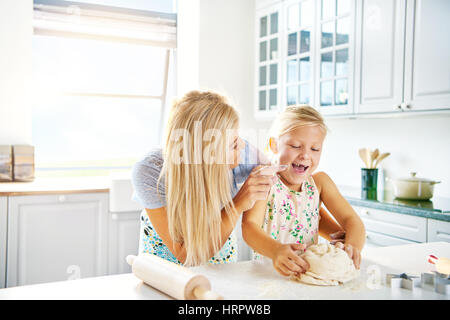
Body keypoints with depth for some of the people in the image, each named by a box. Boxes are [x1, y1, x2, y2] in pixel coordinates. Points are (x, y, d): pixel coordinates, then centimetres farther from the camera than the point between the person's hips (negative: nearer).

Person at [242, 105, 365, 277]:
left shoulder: (319, 181, 5)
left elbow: (350, 219, -1)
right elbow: (249, 225, -17)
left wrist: (352, 246, -25)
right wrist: (276, 250, -39)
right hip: (268, 271, -5)